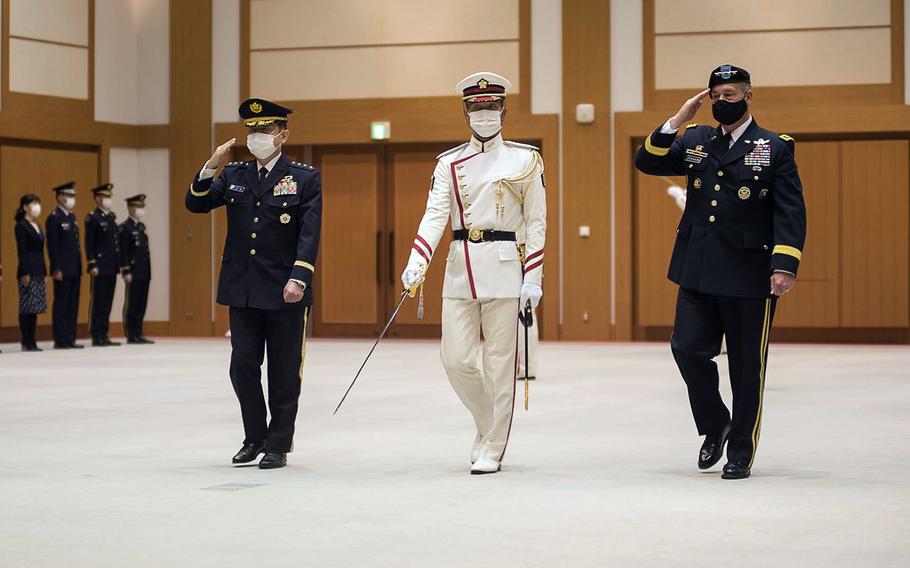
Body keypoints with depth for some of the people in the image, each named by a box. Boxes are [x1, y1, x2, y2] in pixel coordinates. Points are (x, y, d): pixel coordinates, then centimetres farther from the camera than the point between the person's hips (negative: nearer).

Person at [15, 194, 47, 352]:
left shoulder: (36, 226, 17)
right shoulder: (21, 226, -7)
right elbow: (21, 251, -12)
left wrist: (44, 272, 14)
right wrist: (24, 273, -18)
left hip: (38, 272, 8)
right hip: (28, 271, -8)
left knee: (35, 308, 7)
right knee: (26, 308, -5)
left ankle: (31, 342, 10)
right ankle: (27, 343, -3)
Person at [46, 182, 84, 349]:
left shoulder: (71, 217, 16)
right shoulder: (54, 218, -9)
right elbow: (52, 246, -13)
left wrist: (79, 267, 15)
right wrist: (56, 269, -18)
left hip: (75, 270, 8)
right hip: (63, 271, -8)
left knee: (73, 305, 8)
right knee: (61, 305, -4)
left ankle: (70, 339, 12)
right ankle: (60, 340, 0)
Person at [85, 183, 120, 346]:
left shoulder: (112, 216, 16)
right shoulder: (92, 218, -7)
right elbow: (89, 244, -11)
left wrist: (119, 264, 15)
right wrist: (92, 265, -17)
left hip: (111, 267, 8)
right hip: (100, 268, -7)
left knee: (107, 302, 9)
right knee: (97, 302, -3)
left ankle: (104, 335, 13)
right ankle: (96, 337, -1)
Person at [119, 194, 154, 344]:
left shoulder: (141, 226, 17)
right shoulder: (125, 228, -8)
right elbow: (123, 252, -13)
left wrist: (148, 271, 17)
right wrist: (126, 272, -17)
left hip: (144, 273, 8)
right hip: (133, 273, -8)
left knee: (141, 304, 8)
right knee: (131, 304, -3)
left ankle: (139, 333, 12)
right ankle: (131, 335, 0)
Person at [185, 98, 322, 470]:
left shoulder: (305, 178, -1)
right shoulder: (234, 176, 11)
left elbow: (309, 233, -9)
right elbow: (196, 204, 5)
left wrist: (298, 278, -20)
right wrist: (210, 167, -10)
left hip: (284, 292, -4)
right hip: (243, 290, 4)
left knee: (283, 372, 4)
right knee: (243, 365, 5)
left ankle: (279, 445, 14)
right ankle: (255, 438, 21)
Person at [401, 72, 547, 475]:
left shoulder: (525, 160, 5)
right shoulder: (449, 164, 10)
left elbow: (536, 222, 2)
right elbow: (435, 215, -2)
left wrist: (533, 279, -5)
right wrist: (416, 262, -18)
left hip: (504, 269, -3)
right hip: (460, 269, 3)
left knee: (499, 365, -2)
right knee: (456, 360, 0)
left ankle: (492, 450, 7)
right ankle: (488, 422, 27)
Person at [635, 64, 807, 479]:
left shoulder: (775, 148, 0)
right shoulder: (695, 141, 11)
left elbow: (791, 212, -6)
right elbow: (648, 163, 7)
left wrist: (785, 266, -17)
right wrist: (677, 122, -4)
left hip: (749, 276, -4)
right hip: (697, 272, 4)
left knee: (746, 365, 3)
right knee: (688, 349, -2)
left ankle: (741, 454, 15)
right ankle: (715, 426, 22)